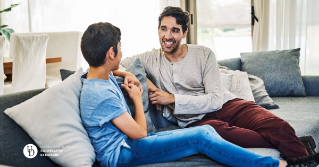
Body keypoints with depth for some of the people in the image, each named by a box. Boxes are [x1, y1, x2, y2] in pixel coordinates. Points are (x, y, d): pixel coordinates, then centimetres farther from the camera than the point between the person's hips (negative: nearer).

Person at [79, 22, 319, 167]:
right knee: (200, 138, -18)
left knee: (206, 131, -5)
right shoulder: (101, 94, -26)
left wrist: (124, 74, 16)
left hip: (128, 141, 10)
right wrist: (137, 98, -4)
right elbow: (139, 132, -20)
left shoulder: (98, 76, 6)